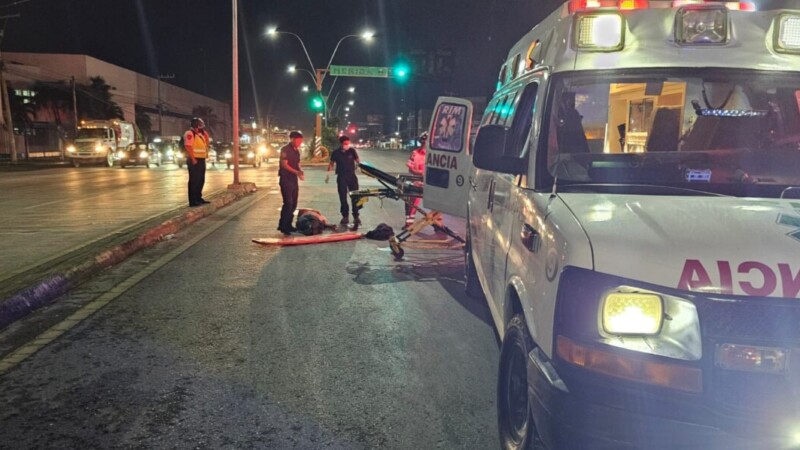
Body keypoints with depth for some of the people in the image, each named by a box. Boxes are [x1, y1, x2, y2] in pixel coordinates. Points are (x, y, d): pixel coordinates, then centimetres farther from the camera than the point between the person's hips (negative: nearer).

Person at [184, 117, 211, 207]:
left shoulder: (200, 134, 17)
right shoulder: (190, 133, -11)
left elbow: (207, 142, 24)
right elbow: (188, 146, -20)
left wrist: (204, 131, 12)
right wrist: (193, 159, -24)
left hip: (201, 160, 10)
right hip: (195, 160, -10)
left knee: (201, 180, 14)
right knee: (194, 180, -8)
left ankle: (198, 198, 23)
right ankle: (192, 201, -7)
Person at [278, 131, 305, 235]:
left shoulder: (296, 151, 14)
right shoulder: (285, 149, -10)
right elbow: (284, 165, -17)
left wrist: (301, 171, -6)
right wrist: (297, 172, -24)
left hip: (294, 179, 8)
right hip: (286, 179, -8)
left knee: (293, 204, 9)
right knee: (288, 203, -12)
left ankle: (288, 225, 17)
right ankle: (282, 226, -5)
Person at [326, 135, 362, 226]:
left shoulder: (352, 151, -2)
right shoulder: (336, 153, -1)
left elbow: (357, 160, -5)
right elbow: (331, 164, 6)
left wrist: (358, 164, -28)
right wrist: (328, 174, -2)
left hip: (352, 175, 0)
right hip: (341, 177, 1)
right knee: (343, 197, 4)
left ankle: (356, 216, 5)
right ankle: (345, 216, 13)